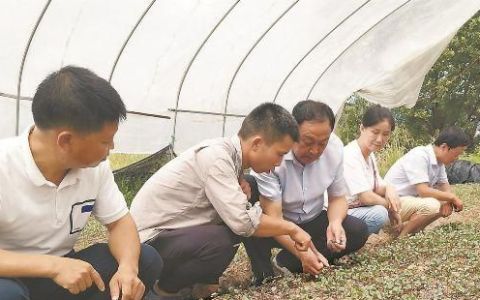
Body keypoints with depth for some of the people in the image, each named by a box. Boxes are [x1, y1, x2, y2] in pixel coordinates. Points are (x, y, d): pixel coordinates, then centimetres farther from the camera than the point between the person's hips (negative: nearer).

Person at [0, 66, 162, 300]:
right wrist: (53, 265, -38)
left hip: (62, 274, 6)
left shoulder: (94, 165, -7)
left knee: (146, 259, -11)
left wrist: (128, 267, -22)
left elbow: (119, 222, -1)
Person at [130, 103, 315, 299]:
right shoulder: (216, 156, -24)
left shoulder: (232, 156, 2)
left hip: (174, 231, 9)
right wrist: (292, 229, -16)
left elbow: (236, 215, 12)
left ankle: (196, 282, 9)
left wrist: (242, 189, -10)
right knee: (222, 242, -30)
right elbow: (242, 222, -30)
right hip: (149, 239, -9)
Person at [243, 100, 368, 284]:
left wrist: (335, 223, -24)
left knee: (358, 231, -19)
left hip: (312, 223, 4)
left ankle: (286, 262, -17)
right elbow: (273, 217, -28)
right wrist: (302, 252, -40)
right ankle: (263, 274, -23)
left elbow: (337, 198, -2)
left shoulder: (335, 148, -15)